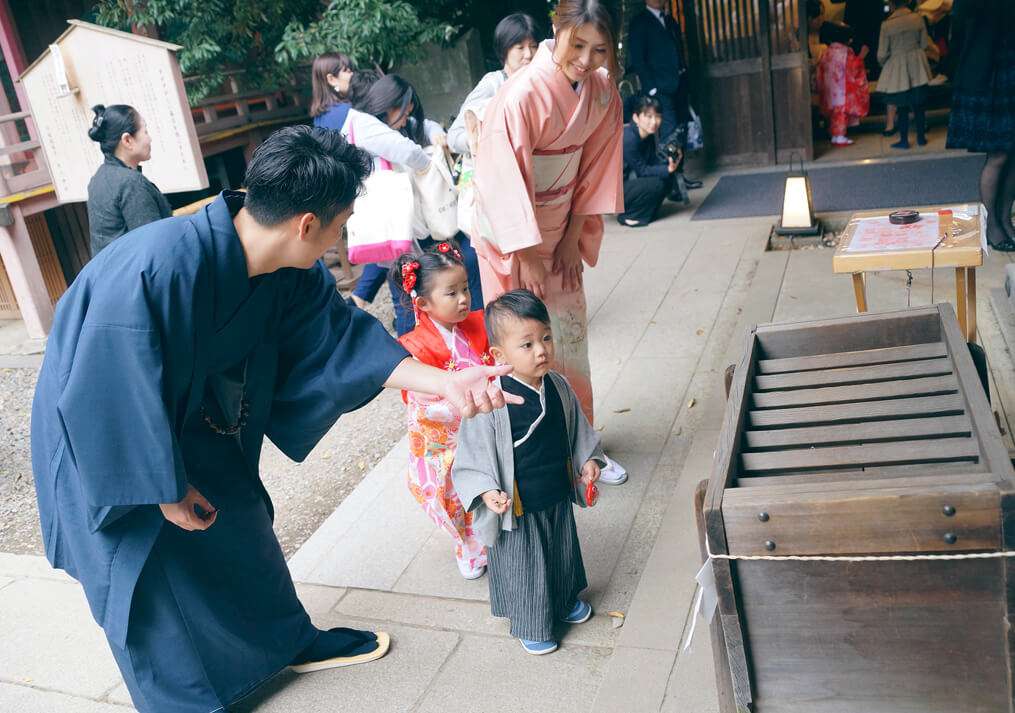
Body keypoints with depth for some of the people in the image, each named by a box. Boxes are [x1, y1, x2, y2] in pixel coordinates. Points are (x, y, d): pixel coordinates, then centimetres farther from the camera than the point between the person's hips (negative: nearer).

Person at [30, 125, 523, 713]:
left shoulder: (289, 269, -17)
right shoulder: (153, 272, -40)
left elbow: (340, 335, -9)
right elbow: (109, 398, -32)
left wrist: (444, 382, -19)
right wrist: (168, 490, -18)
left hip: (189, 421, 7)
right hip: (105, 443, -7)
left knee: (243, 529, 18)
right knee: (152, 584, 6)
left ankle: (293, 641, 41)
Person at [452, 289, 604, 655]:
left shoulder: (558, 386, -7)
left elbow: (578, 429, 10)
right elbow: (473, 454, -19)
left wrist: (588, 459, 0)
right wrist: (487, 491, -29)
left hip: (558, 497, 6)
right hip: (517, 509, -6)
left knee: (563, 553, 27)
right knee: (525, 567, 13)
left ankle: (566, 599, 55)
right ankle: (532, 625, 38)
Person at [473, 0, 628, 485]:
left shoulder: (602, 91, -6)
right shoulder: (520, 95, -25)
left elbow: (593, 167, 2)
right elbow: (503, 181, -23)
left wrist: (572, 237, 0)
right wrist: (527, 258, -18)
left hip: (559, 232, 6)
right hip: (512, 237, -6)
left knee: (570, 339, 13)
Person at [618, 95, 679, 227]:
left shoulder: (648, 136, 2)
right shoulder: (628, 138, -25)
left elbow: (654, 162, -3)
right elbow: (642, 170, -21)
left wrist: (669, 162, -22)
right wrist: (667, 169, -29)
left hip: (627, 180, 9)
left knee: (668, 179, -1)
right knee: (656, 183, -22)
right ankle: (628, 216, -6)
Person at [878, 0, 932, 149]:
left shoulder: (886, 25, -14)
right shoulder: (918, 18, -6)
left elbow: (882, 53, -9)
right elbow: (924, 44, 1)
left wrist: (882, 63, 12)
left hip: (897, 69, -3)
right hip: (917, 67, 3)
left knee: (902, 106, 7)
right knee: (919, 104, 12)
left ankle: (904, 140, 11)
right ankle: (921, 137, 20)